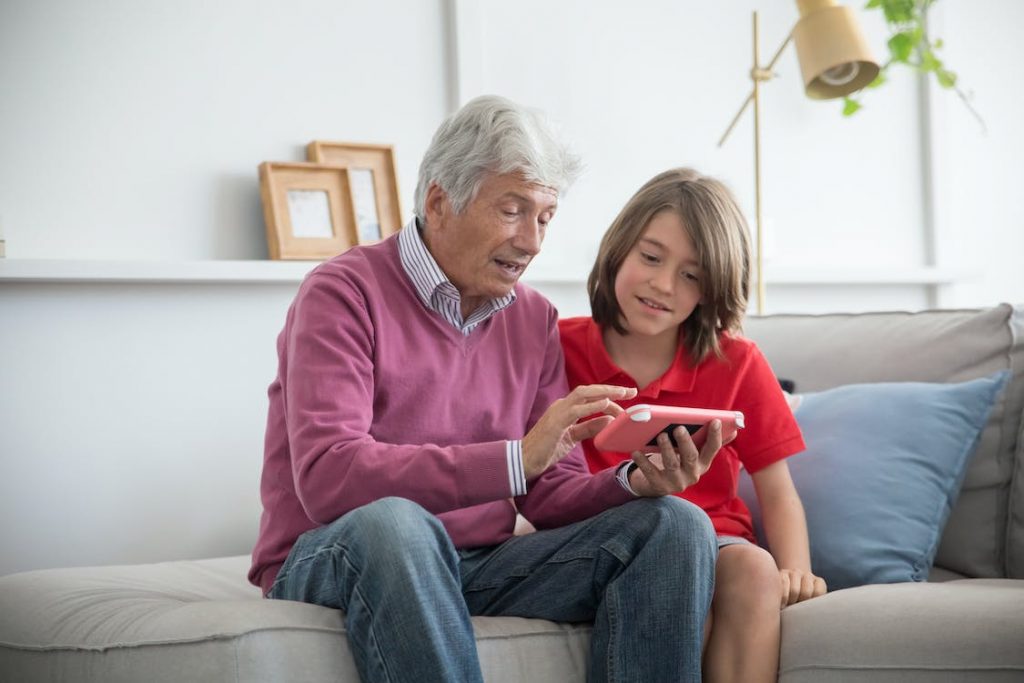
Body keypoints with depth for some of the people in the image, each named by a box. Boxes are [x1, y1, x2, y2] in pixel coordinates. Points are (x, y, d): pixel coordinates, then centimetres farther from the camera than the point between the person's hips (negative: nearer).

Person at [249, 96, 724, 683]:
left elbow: (554, 496, 7)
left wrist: (637, 482, -17)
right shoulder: (346, 293, -9)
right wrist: (518, 457, -31)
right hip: (329, 566, -5)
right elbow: (326, 478, -24)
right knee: (392, 522, -40)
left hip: (479, 570, 6)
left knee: (676, 523, -11)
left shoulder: (534, 319, 10)